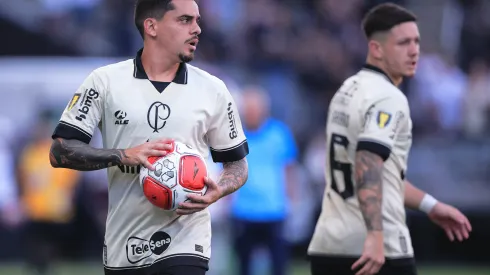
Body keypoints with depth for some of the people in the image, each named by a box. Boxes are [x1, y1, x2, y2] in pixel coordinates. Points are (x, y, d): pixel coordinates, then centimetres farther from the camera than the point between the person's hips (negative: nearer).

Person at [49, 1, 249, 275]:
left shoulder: (213, 89, 5)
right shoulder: (105, 81, 0)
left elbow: (238, 163, 12)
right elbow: (60, 151, -2)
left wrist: (218, 191, -11)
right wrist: (123, 156, -17)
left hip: (185, 245, 0)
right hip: (122, 248, 0)